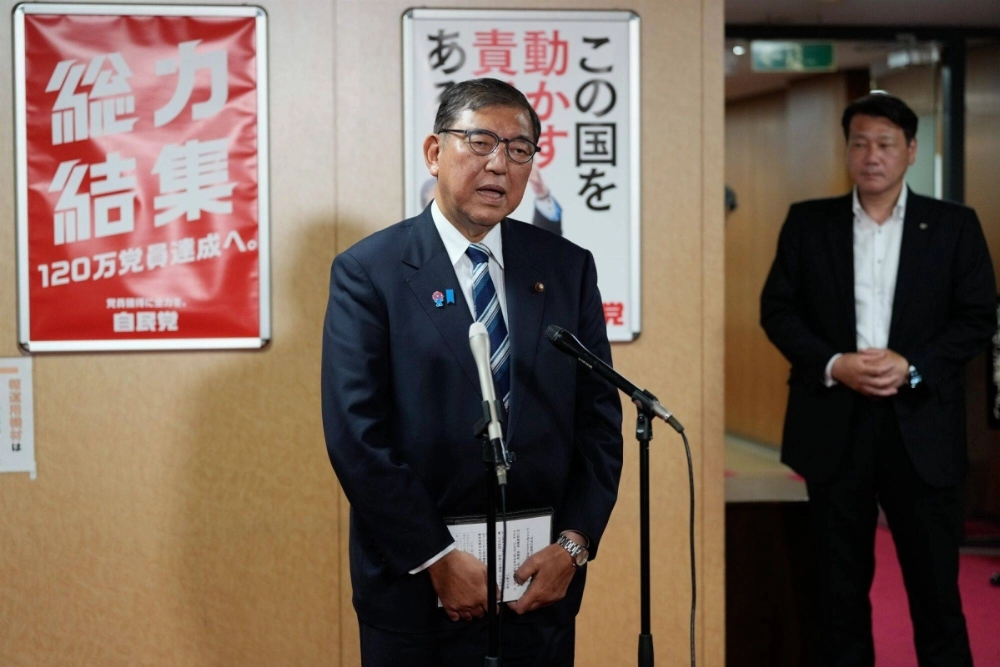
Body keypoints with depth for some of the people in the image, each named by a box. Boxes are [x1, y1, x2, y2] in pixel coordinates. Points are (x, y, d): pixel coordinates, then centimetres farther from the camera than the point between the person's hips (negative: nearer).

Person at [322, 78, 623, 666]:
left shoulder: (568, 268, 6)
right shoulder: (368, 272, -5)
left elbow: (600, 418, 5)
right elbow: (357, 434, -11)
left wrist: (574, 544, -6)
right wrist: (437, 559, -14)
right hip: (415, 590, -3)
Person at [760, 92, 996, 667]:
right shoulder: (808, 222, 5)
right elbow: (778, 308, 4)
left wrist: (912, 366, -14)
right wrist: (833, 365, -12)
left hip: (921, 425, -1)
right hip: (834, 423, 1)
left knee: (935, 582, 5)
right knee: (841, 581, 11)